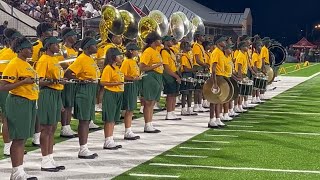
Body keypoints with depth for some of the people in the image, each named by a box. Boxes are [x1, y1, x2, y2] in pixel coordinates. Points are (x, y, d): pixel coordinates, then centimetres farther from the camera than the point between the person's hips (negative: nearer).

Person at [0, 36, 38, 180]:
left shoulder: (26, 64, 14)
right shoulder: (14, 64, -13)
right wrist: (24, 82, -21)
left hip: (30, 102, 9)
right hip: (19, 102, -9)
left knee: (23, 138, 11)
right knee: (18, 139, -5)